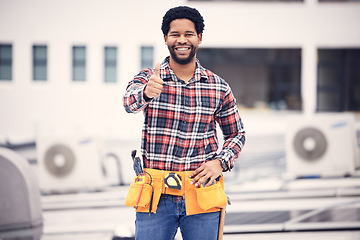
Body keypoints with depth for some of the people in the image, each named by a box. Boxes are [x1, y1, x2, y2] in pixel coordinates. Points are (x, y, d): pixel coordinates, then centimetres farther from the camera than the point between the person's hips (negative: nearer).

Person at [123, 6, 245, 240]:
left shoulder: (219, 87, 6)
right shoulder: (148, 78, 1)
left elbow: (236, 134, 16)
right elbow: (130, 101, -21)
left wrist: (220, 162, -3)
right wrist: (145, 93, -44)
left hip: (201, 195, 1)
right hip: (156, 197, -1)